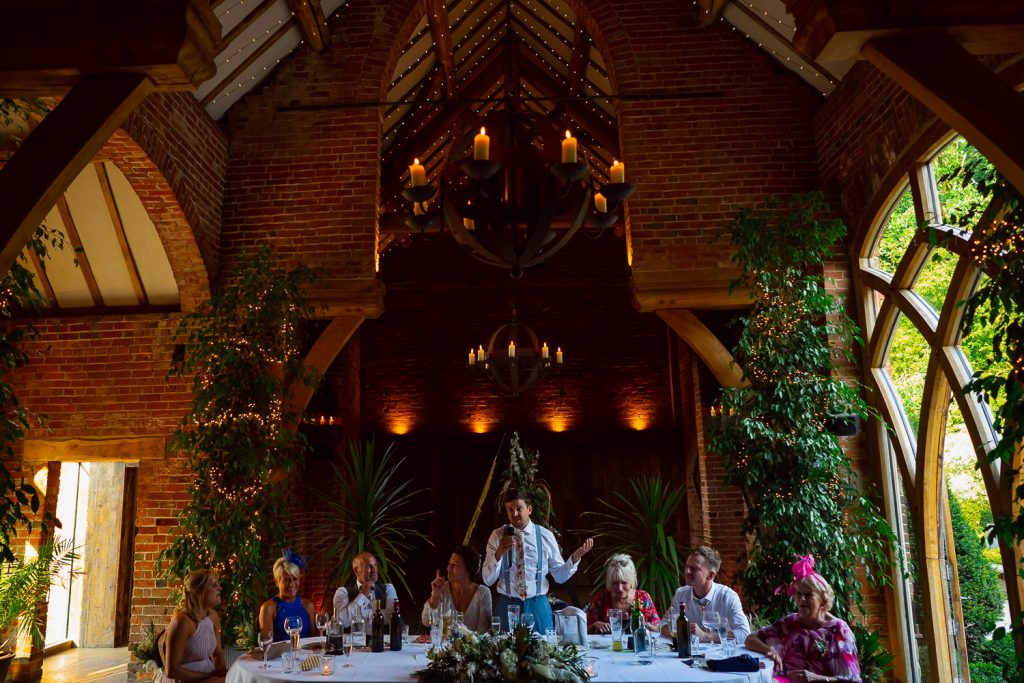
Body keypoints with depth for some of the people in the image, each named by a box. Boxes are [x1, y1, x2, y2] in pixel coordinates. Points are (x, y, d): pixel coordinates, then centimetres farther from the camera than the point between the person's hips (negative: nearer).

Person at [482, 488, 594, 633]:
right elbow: (488, 580, -5)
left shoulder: (545, 536, -2)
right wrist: (498, 553, -21)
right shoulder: (498, 536, -3)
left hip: (538, 606, 0)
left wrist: (575, 557, -14)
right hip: (508, 605, 0)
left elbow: (560, 576, 3)